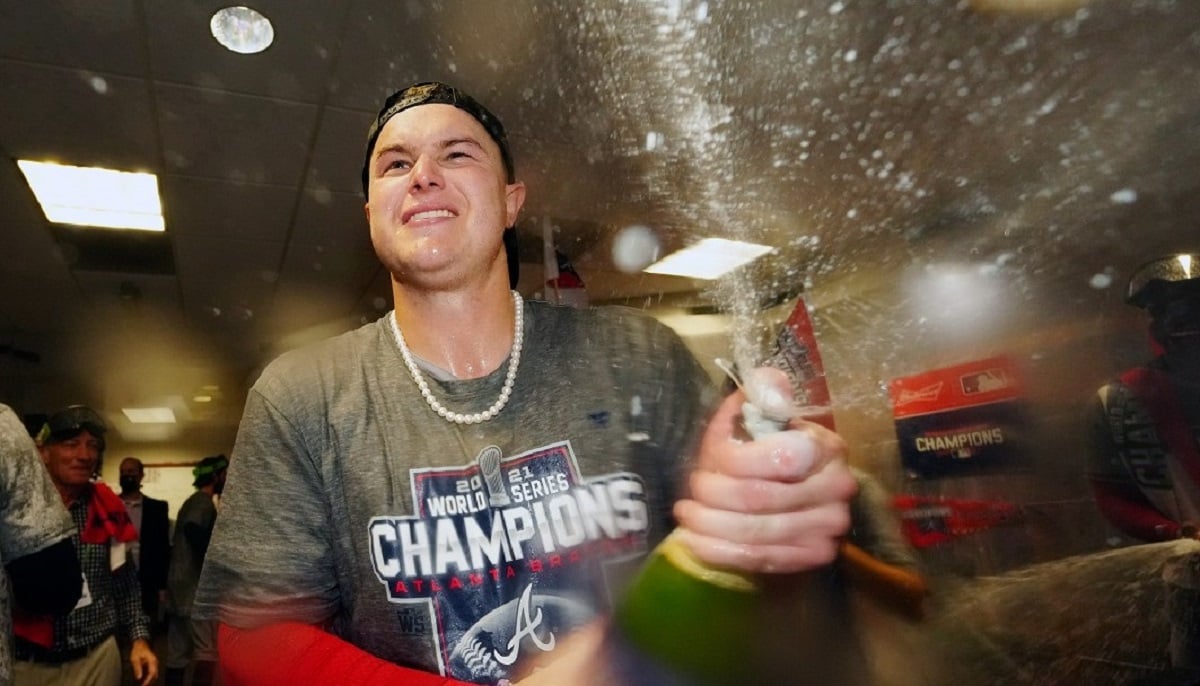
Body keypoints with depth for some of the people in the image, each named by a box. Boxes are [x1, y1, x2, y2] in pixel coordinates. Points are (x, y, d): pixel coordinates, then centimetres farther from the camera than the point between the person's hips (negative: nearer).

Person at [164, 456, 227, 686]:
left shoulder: (193, 500, 20)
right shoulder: (204, 500, -11)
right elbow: (193, 529, -29)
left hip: (180, 583, 10)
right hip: (194, 584, -10)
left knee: (177, 652, 11)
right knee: (208, 650, -9)